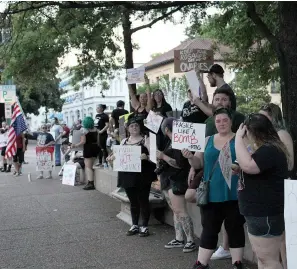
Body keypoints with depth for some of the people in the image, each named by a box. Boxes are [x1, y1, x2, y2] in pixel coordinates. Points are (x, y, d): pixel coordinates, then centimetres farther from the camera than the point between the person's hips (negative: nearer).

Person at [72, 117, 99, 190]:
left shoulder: (84, 130, -11)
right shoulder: (95, 129, 7)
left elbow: (83, 142, -16)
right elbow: (98, 140, 12)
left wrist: (75, 146, -6)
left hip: (88, 148, -7)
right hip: (95, 147, 7)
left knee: (88, 167, -5)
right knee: (91, 166, 16)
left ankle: (90, 183, -14)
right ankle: (91, 182, 17)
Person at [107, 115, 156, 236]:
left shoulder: (145, 140, -4)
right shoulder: (124, 141, 12)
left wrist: (146, 157, -29)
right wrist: (113, 157, -2)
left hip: (142, 176, -5)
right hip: (128, 176, 5)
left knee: (143, 201, 2)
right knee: (133, 202, 13)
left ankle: (144, 226, 10)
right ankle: (134, 225, 22)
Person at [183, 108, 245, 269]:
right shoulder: (208, 140, 10)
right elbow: (198, 164, 10)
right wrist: (190, 157, -11)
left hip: (234, 194, -2)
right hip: (212, 194, 3)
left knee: (235, 229, 8)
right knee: (209, 230, 8)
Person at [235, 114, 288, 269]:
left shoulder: (269, 150, -21)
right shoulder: (269, 148, 16)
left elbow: (248, 165, -36)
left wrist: (238, 138, -27)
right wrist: (238, 171, 12)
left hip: (265, 214, -11)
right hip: (260, 212, 11)